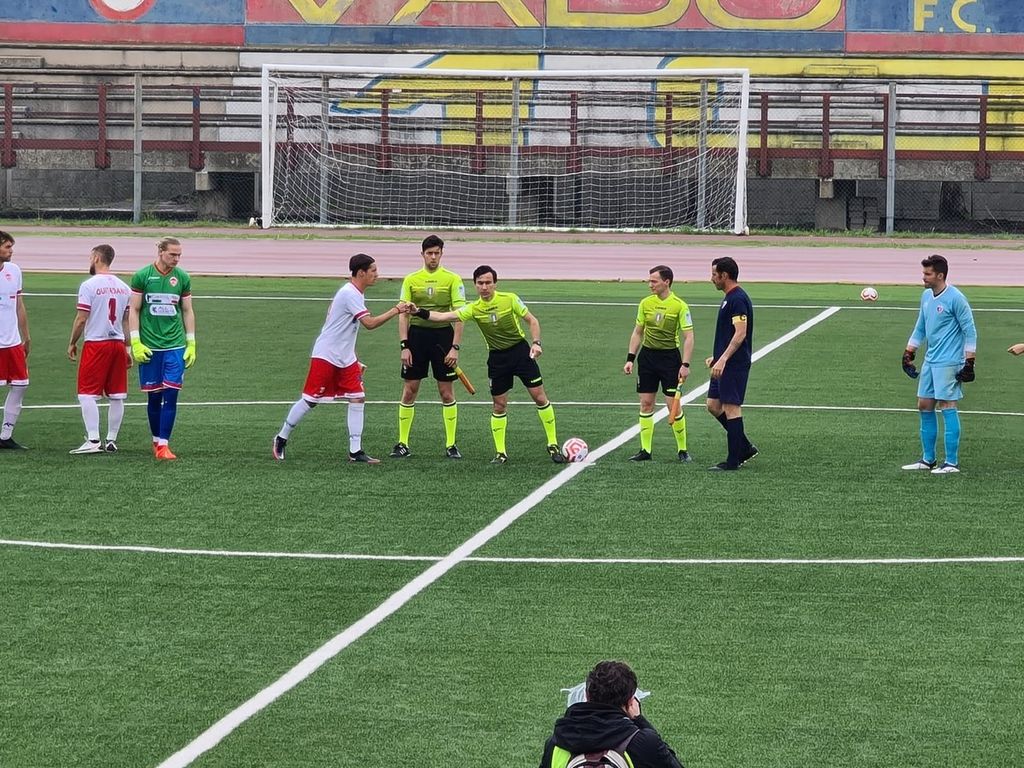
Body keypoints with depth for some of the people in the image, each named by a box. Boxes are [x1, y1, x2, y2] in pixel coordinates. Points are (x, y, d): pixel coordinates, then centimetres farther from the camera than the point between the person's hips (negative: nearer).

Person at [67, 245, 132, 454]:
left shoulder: (89, 286, -10)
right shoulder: (123, 287, 8)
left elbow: (81, 319, -10)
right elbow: (126, 320, 12)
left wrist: (72, 343, 2)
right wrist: (128, 348, 17)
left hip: (95, 344, -6)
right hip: (118, 344, 6)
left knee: (88, 394, -3)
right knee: (116, 396, 9)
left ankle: (93, 440, -11)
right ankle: (111, 440, 13)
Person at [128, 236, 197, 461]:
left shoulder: (182, 278, 5)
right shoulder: (142, 276, -2)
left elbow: (187, 311, 11)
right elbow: (134, 310, 1)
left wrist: (191, 344, 6)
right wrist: (135, 343, -6)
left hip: (175, 346, 1)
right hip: (149, 347, -1)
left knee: (170, 395, -7)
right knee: (154, 397, 6)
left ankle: (163, 444, -6)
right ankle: (156, 440, 21)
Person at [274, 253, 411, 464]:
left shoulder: (356, 294, 11)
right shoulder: (349, 294, -19)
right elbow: (370, 323, -27)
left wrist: (353, 360, 20)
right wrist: (395, 311, -22)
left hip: (345, 359, 9)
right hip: (325, 357, -9)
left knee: (357, 399, -1)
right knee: (310, 400, -1)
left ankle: (355, 451, 0)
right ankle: (281, 438, 16)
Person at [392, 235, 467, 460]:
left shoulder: (452, 279, 0)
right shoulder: (411, 280, 5)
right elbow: (403, 314, 4)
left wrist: (455, 347, -11)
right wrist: (404, 346, -5)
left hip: (443, 335, -1)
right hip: (417, 334, 1)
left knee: (447, 392, 1)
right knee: (409, 391, 1)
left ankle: (451, 445, 9)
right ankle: (403, 444, 9)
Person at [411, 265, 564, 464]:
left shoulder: (510, 299, -11)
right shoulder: (474, 309, -7)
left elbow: (532, 320, -1)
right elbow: (444, 317, -14)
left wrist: (536, 342, -16)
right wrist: (419, 312, -28)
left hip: (521, 351, -2)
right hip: (497, 357, 2)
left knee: (539, 397, -3)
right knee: (499, 406, 2)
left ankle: (553, 445, 8)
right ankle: (500, 452, 11)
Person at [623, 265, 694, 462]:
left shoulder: (679, 306, -9)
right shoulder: (646, 303, 5)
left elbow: (688, 337, -8)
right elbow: (637, 332, 13)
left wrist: (685, 365, -15)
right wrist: (630, 359, 7)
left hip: (670, 356, -4)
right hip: (647, 356, 4)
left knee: (673, 405, -5)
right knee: (646, 404, 4)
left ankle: (682, 450, 7)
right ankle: (645, 450, 10)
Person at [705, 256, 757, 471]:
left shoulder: (738, 299, -16)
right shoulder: (729, 298, 16)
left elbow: (740, 334, -23)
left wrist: (723, 359, -28)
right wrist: (716, 357, 24)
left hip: (735, 365, -10)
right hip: (725, 364, 10)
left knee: (731, 408, -6)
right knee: (714, 405, 12)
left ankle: (733, 461, -1)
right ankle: (745, 447, 18)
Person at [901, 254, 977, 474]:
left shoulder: (955, 298, -13)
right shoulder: (926, 296, 11)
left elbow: (970, 332, -10)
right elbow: (920, 329, 22)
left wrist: (969, 363, -13)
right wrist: (908, 354, 19)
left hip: (949, 363, -8)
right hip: (930, 361, 8)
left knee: (947, 407, -7)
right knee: (924, 406, 9)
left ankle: (952, 462, -4)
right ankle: (928, 459, 17)